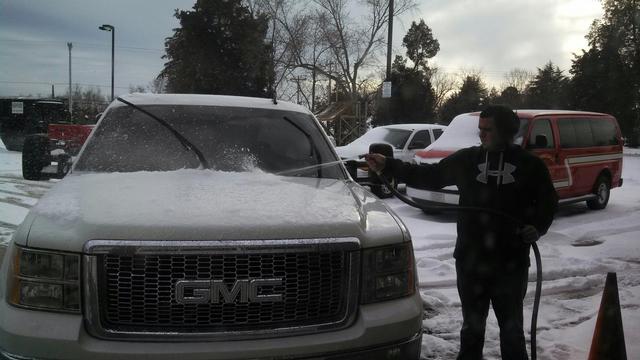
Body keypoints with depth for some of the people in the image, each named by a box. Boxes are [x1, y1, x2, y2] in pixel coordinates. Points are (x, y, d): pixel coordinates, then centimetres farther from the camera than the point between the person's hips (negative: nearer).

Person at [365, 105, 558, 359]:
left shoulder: (530, 165, 1)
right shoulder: (467, 159, 4)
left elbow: (548, 202, 8)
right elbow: (429, 176, 5)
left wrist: (536, 227, -11)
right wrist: (388, 167, -1)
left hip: (511, 263, -1)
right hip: (470, 260, 2)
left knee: (512, 326, 12)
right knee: (472, 325, 14)